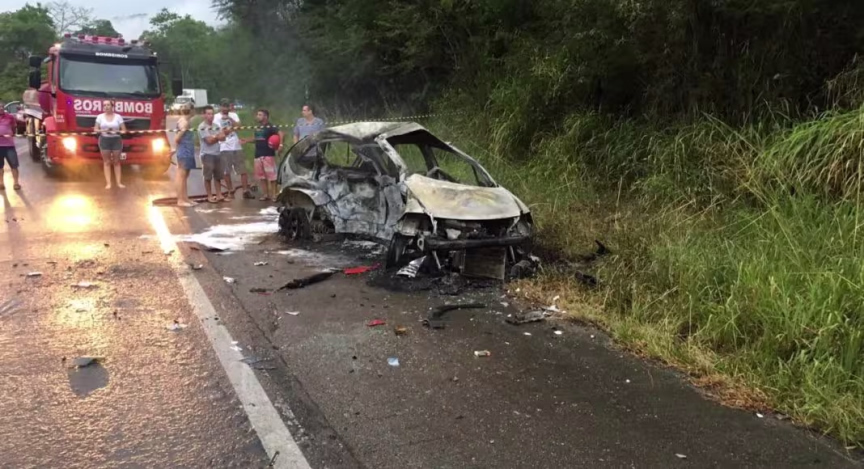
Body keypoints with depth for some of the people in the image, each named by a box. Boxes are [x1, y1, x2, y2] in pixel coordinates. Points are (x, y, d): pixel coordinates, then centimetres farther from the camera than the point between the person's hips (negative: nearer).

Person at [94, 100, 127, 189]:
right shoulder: (100, 116, 2)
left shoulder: (118, 116, -1)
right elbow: (95, 129, 4)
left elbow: (124, 130, 0)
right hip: (104, 140, 0)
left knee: (116, 161, 4)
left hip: (116, 140, 0)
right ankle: (108, 183, 3)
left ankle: (118, 182, 8)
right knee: (106, 162, 2)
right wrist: (103, 130, -14)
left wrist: (116, 131, -17)